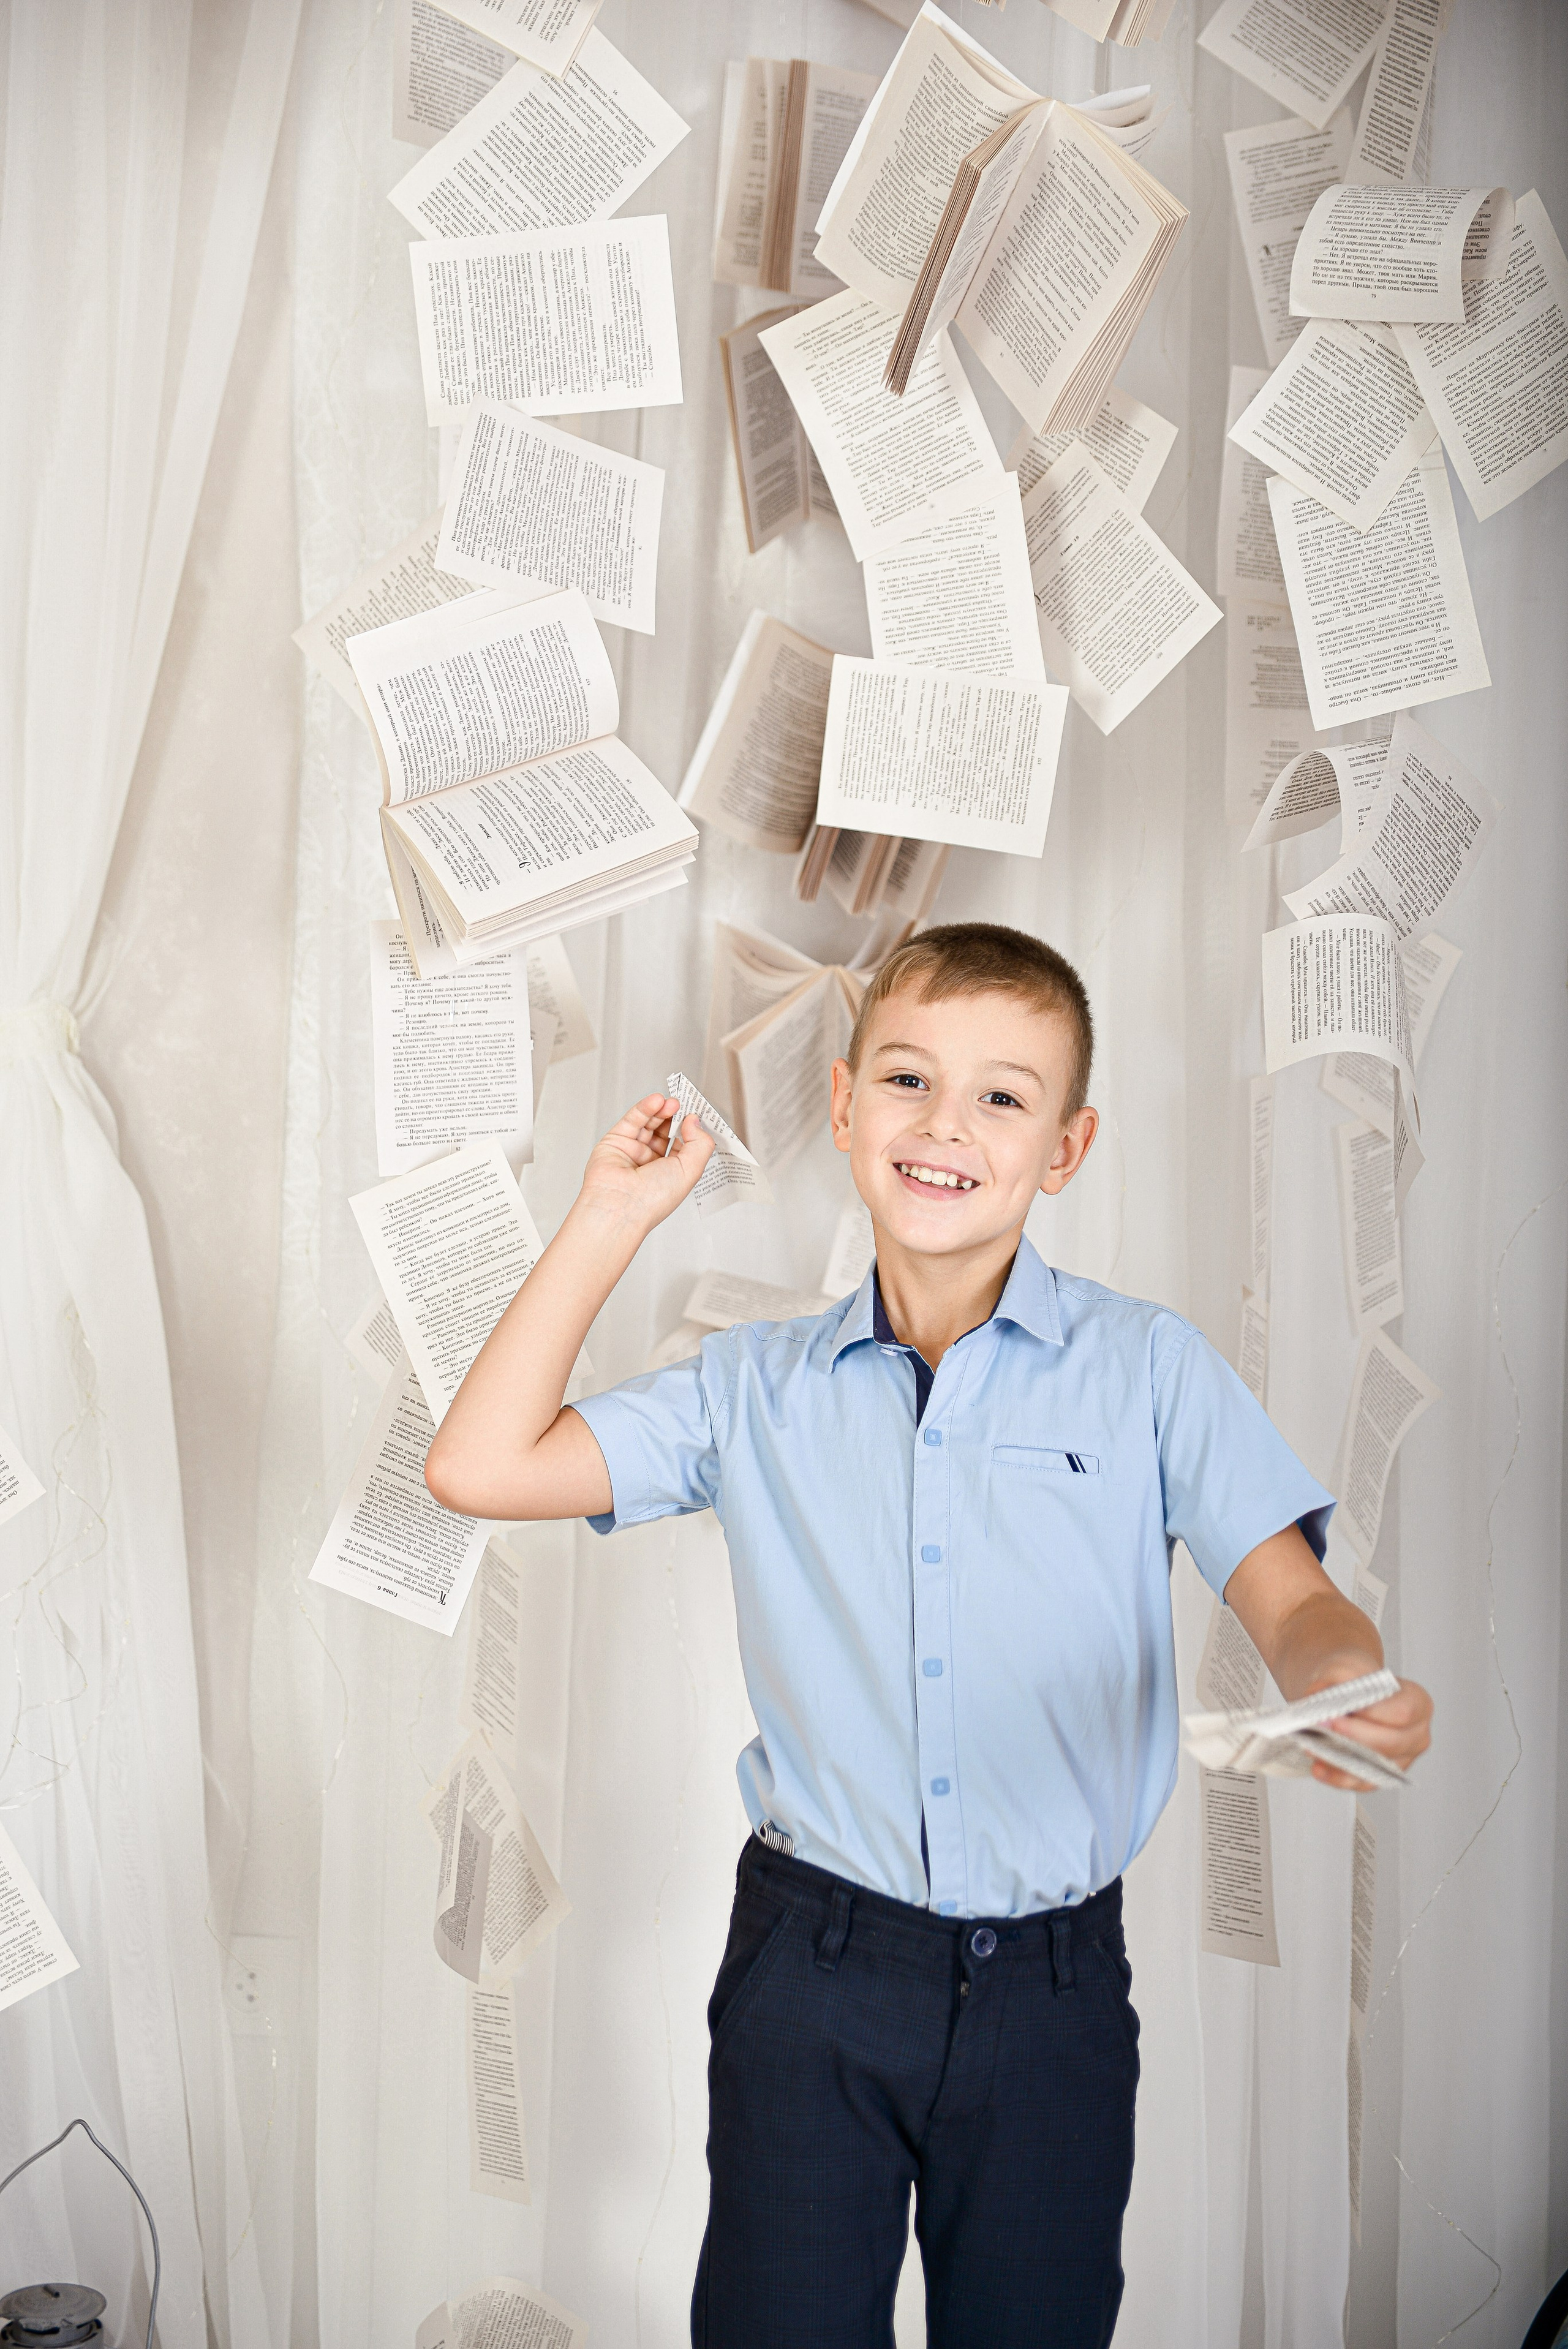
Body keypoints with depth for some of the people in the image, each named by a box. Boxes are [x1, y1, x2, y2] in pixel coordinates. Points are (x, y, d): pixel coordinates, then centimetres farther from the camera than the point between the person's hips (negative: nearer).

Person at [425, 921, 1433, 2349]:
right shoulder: (759, 1389, 2)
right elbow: (480, 1469, -3)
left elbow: (1289, 1597, -8)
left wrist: (1350, 1683, -32)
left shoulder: (1147, 1365, -3)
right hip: (813, 1964, 1)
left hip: (1054, 1981, 0)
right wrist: (614, 1219, -3)